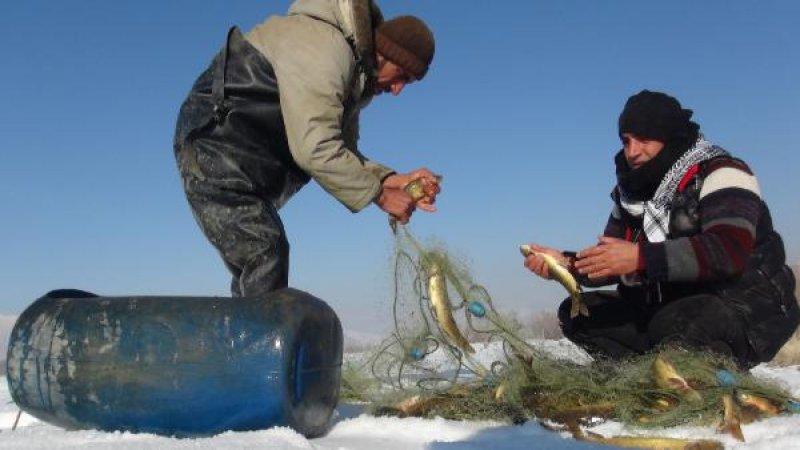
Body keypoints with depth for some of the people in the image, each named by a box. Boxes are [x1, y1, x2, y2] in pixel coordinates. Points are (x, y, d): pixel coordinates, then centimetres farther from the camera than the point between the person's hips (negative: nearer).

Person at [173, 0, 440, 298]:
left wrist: (392, 180, -7)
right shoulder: (324, 46, -22)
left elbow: (343, 154, 9)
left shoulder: (359, 78, 11)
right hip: (215, 144, -10)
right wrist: (380, 195, -21)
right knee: (264, 252, -20)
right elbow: (316, 149, -29)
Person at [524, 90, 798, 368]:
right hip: (670, 307, 7)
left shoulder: (721, 173, -11)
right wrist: (566, 264, -9)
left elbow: (729, 251, -28)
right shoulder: (630, 193, 12)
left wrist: (640, 257, -34)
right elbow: (610, 266, 12)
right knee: (577, 312, -4)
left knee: (676, 326, -38)